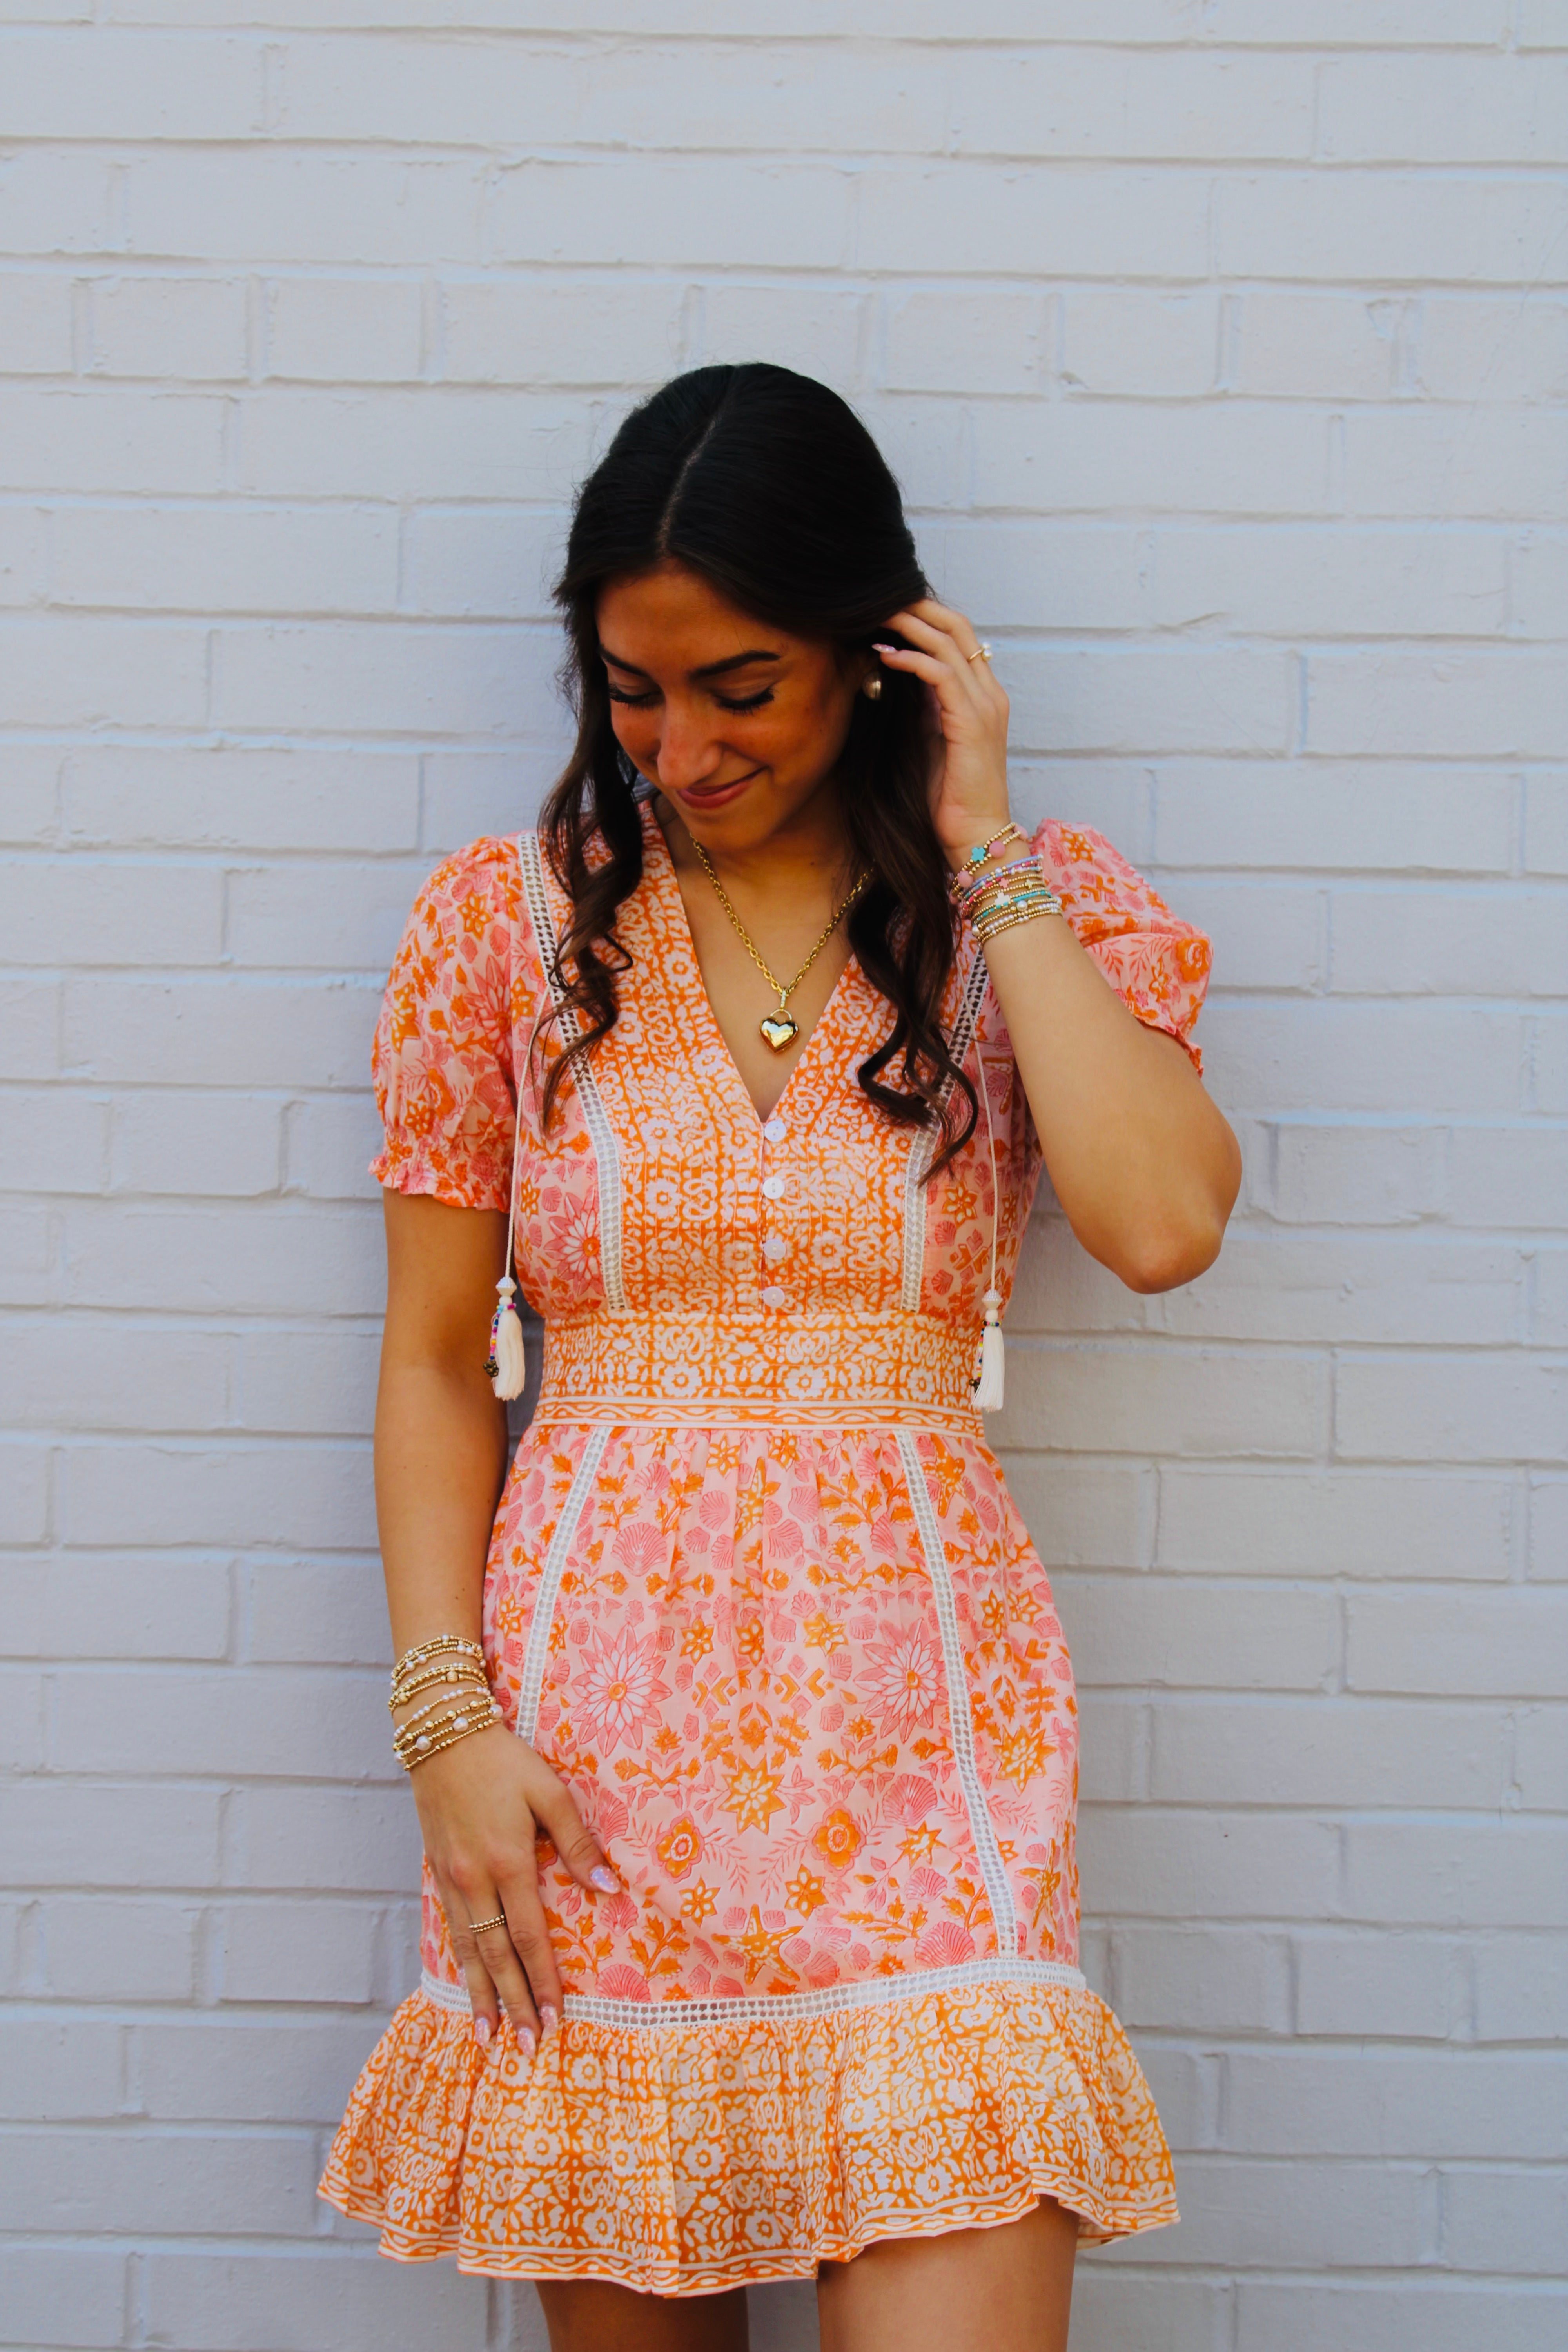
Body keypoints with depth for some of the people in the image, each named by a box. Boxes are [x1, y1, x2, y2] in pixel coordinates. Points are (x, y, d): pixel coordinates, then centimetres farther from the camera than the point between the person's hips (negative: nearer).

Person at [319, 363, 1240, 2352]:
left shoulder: (1041, 915, 6)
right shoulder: (511, 918, 7)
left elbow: (1162, 1221, -14)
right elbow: (437, 1362, 7)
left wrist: (980, 851, -8)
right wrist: (446, 1716, -4)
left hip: (909, 1724, -1)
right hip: (588, 1735, 1)